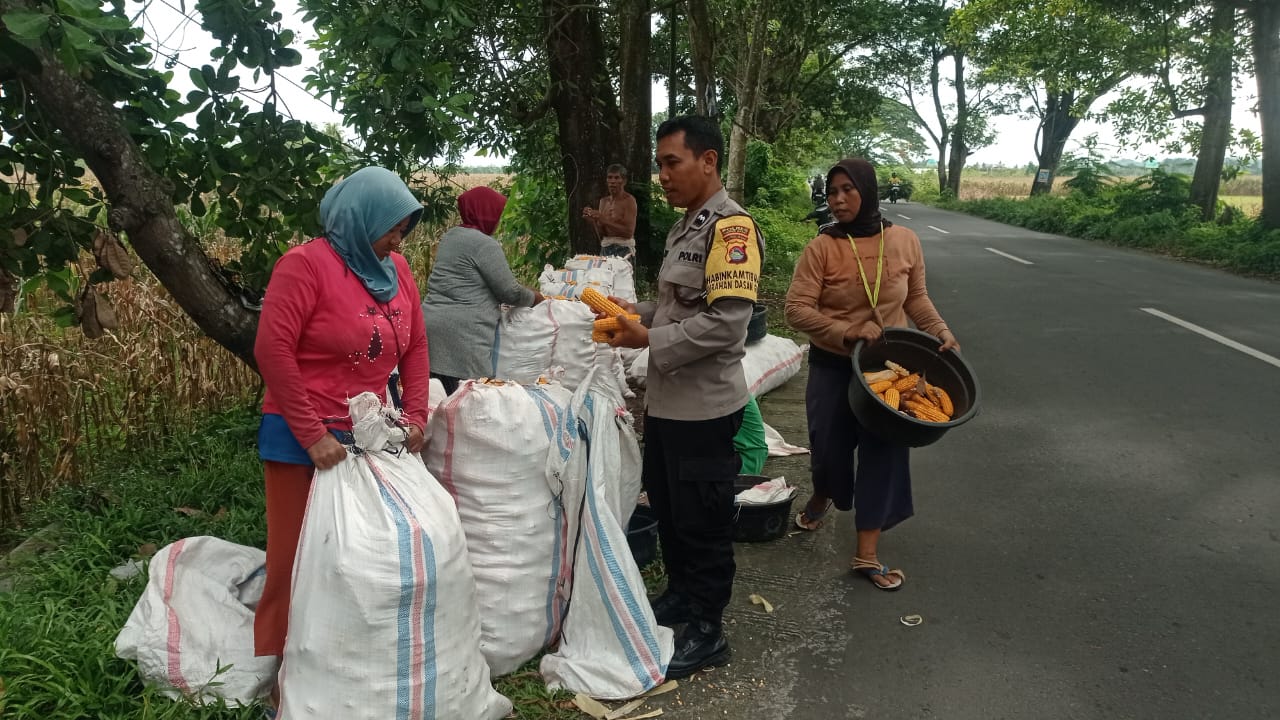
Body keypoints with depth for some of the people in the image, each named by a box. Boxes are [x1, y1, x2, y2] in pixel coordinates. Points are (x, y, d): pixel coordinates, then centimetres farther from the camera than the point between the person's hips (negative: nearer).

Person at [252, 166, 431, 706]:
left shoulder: (395, 269, 8)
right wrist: (312, 435, -18)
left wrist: (414, 416, 3)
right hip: (303, 443, -6)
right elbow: (272, 349, -17)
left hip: (367, 438, 6)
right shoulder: (307, 264, -12)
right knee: (299, 563, 4)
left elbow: (415, 346, 14)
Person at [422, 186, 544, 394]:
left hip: (433, 324, 9)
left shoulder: (451, 236, 17)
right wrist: (535, 297, 12)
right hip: (460, 334, -9)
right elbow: (510, 292, -8)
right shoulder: (485, 244, -9)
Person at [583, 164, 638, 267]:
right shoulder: (603, 201, 12)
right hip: (605, 249, 5)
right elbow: (601, 235, 11)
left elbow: (629, 232, -15)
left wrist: (604, 220, -19)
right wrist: (594, 220, -7)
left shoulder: (629, 200, -5)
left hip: (624, 249, -5)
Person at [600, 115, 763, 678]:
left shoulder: (731, 226, -18)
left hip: (704, 405, -9)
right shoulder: (685, 226, 12)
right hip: (666, 399, 9)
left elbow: (727, 321, -26)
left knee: (702, 520, 5)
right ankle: (680, 594, 43)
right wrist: (639, 313, 5)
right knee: (666, 505, 22)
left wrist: (649, 340, -20)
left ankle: (706, 631, 22)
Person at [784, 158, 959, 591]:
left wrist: (942, 334, -4)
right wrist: (848, 332, -29)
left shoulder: (904, 241, -4)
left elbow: (916, 298, 9)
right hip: (833, 368, -2)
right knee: (830, 446, 10)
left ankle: (867, 554, 14)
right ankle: (821, 498, 47)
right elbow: (797, 310, -18)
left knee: (883, 453, 3)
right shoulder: (821, 248, -13)